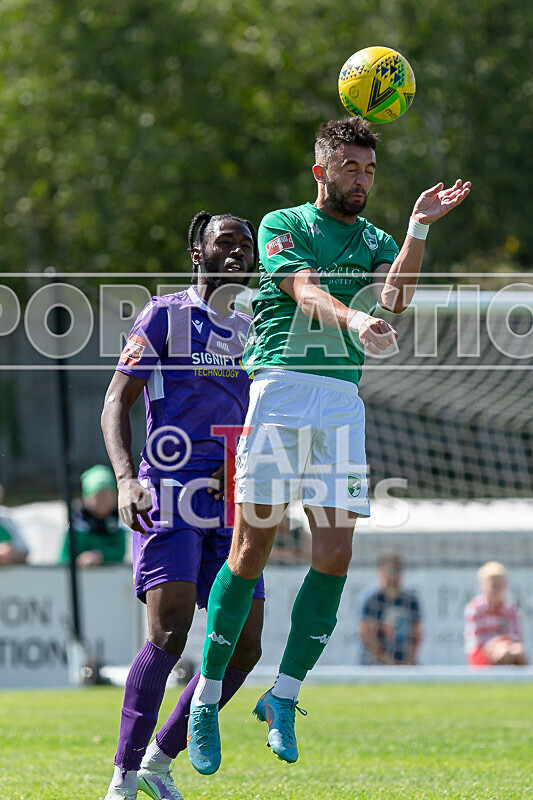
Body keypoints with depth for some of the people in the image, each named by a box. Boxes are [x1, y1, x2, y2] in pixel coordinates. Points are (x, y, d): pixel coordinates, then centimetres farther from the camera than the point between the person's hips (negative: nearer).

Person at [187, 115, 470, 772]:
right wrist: (356, 321, -30)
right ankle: (208, 694, 2)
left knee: (335, 554, -6)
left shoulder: (377, 243, 20)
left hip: (343, 399, 4)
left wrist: (419, 228, -12)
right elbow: (305, 291, -10)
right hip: (280, 385, -4)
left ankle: (284, 693, 4)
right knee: (252, 546, -7)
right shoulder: (283, 226, 9)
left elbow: (393, 297, -2)